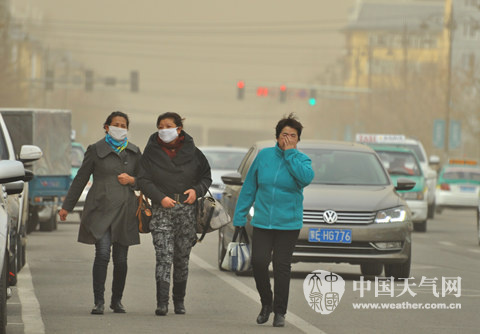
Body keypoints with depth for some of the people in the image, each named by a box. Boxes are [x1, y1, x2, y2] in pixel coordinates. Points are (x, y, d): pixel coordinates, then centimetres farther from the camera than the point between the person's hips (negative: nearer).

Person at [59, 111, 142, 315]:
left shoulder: (134, 152, 13)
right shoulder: (96, 150, 5)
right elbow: (80, 179, 9)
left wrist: (132, 180, -3)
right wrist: (67, 206, 11)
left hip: (124, 210, 3)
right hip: (101, 208, -3)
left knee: (120, 258, 3)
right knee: (102, 254, -15)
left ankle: (117, 300, 18)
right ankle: (99, 301, -12)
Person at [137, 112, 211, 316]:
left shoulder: (192, 152, 7)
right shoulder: (152, 152, 3)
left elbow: (206, 177, 15)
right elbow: (144, 180, 0)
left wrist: (197, 190, -5)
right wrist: (160, 198, -14)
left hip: (186, 209, 2)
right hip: (161, 210, -2)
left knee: (182, 259, 6)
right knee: (163, 257, -13)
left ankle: (179, 301, 19)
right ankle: (162, 303, -17)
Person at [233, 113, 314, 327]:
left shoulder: (301, 160, 1)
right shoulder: (264, 156, 5)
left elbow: (306, 177, -23)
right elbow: (249, 187, 10)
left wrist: (290, 153, -16)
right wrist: (240, 215, 8)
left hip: (288, 224, -1)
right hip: (262, 222, 1)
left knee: (282, 266, -1)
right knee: (258, 262, -9)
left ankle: (280, 312, 10)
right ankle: (266, 304, 13)